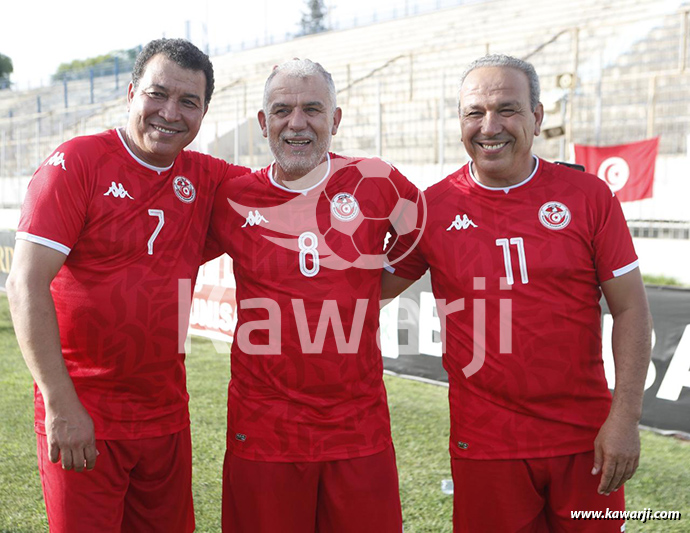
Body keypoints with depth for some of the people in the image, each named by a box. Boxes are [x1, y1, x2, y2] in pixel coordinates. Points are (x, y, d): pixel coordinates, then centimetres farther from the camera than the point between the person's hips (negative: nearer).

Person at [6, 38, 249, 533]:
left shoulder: (204, 179, 5)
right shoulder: (76, 162, -9)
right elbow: (27, 284, -15)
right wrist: (61, 405, -19)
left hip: (166, 414, 5)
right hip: (80, 417, -5)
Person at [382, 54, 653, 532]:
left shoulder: (588, 195, -3)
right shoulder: (433, 207, -1)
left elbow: (631, 310, -1)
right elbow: (375, 286, 11)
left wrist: (625, 417, -7)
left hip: (586, 438, 0)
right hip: (486, 444, 0)